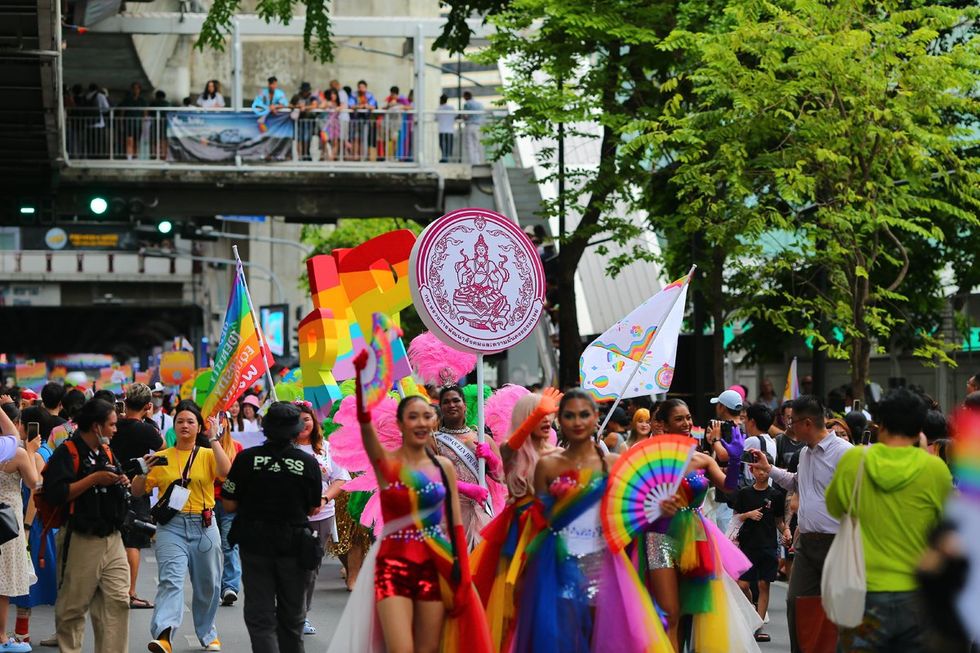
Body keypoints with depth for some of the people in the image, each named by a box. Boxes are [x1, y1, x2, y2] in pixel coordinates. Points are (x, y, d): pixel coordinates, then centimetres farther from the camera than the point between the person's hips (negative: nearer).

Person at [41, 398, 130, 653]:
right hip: (82, 539, -7)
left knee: (118, 601, 0)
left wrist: (121, 483, 5)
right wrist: (94, 479, -18)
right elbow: (54, 494, -21)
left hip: (112, 538, 7)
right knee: (73, 606, 1)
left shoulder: (107, 453, 16)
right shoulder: (67, 452, -9)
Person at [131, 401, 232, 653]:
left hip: (204, 526, 1)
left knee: (207, 585, 13)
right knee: (170, 580, -19)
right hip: (171, 526, -1)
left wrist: (213, 440, -13)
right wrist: (145, 469, -10)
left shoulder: (208, 455, 5)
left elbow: (226, 472, -17)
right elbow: (137, 491, 7)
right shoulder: (161, 457, 7)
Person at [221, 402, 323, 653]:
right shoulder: (308, 463, -9)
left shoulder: (246, 459, -10)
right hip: (294, 545, 1)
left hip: (255, 546, -1)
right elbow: (312, 509, 2)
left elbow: (229, 505, -5)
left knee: (260, 617, 2)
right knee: (292, 618, 17)